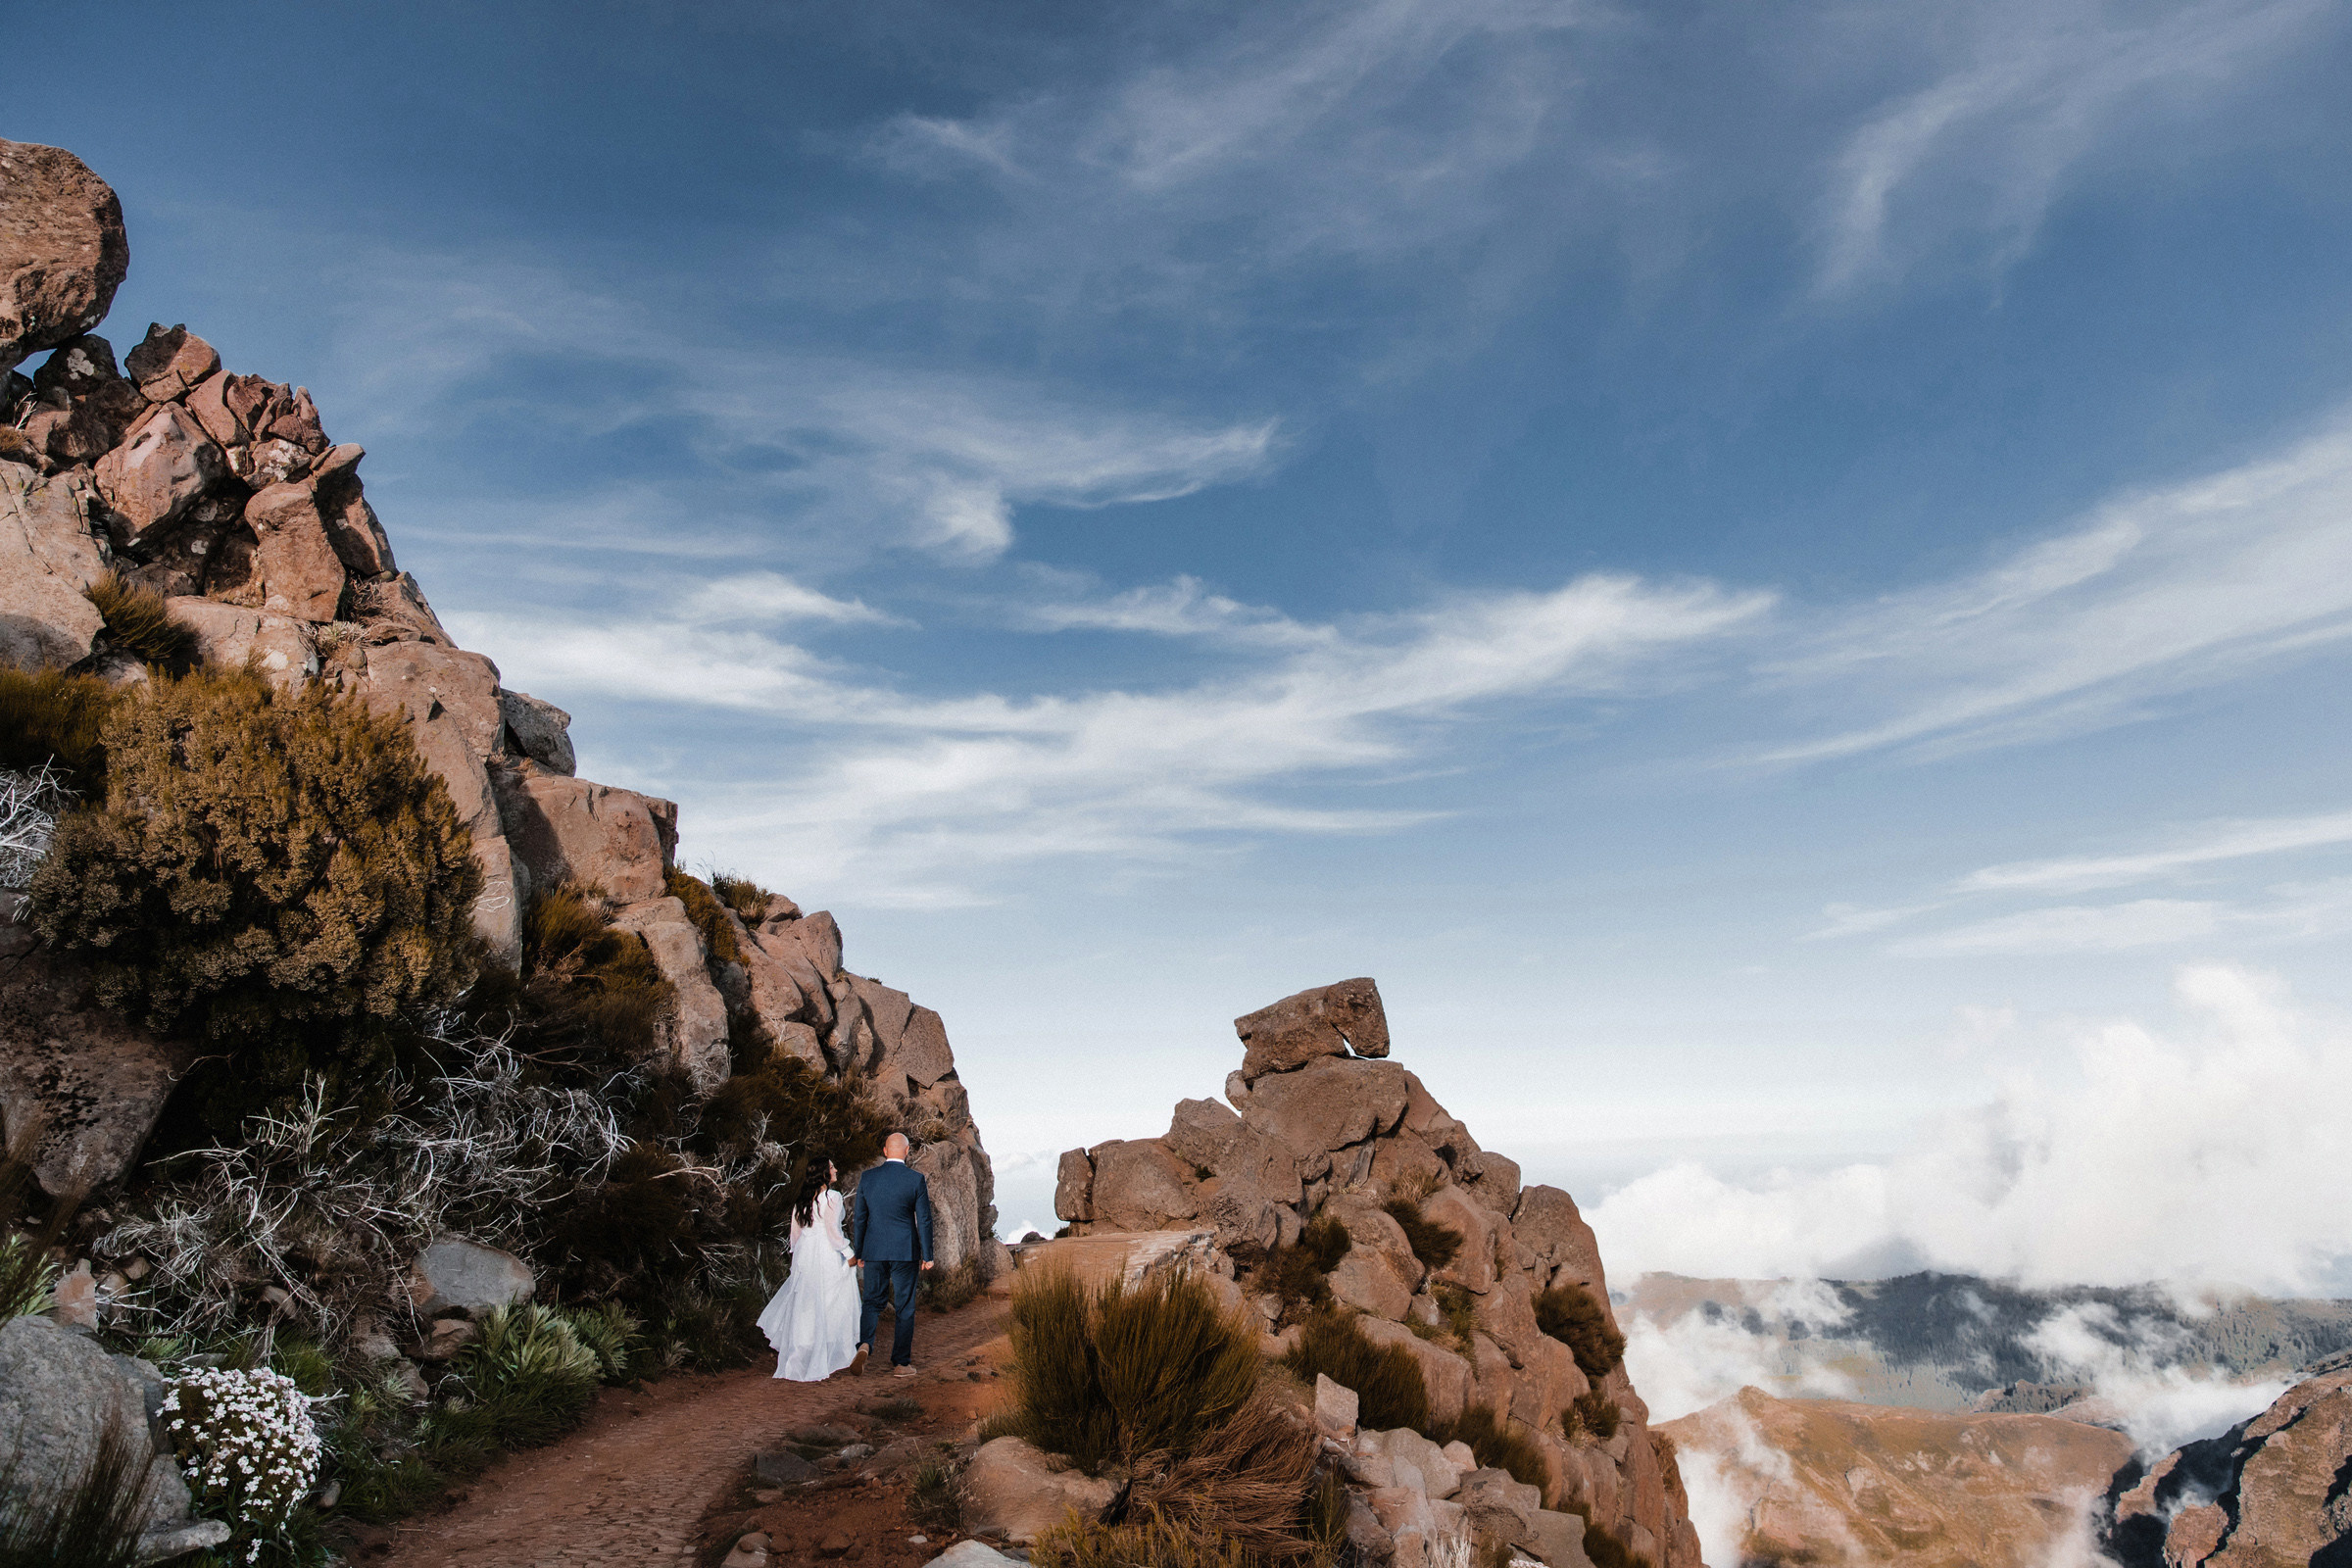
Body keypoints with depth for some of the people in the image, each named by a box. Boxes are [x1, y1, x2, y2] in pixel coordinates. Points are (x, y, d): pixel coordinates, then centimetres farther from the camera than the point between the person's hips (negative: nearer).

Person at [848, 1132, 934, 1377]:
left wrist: (857, 1253, 14)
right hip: (906, 1251, -2)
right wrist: (927, 1255, 2)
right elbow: (924, 1220, -5)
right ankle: (901, 1363, 10)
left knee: (872, 1302, 13)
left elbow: (860, 1218, 5)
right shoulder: (916, 1179, -7)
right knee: (904, 1308, 8)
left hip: (874, 1251, 2)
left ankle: (864, 1344, -13)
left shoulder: (867, 1178, 0)